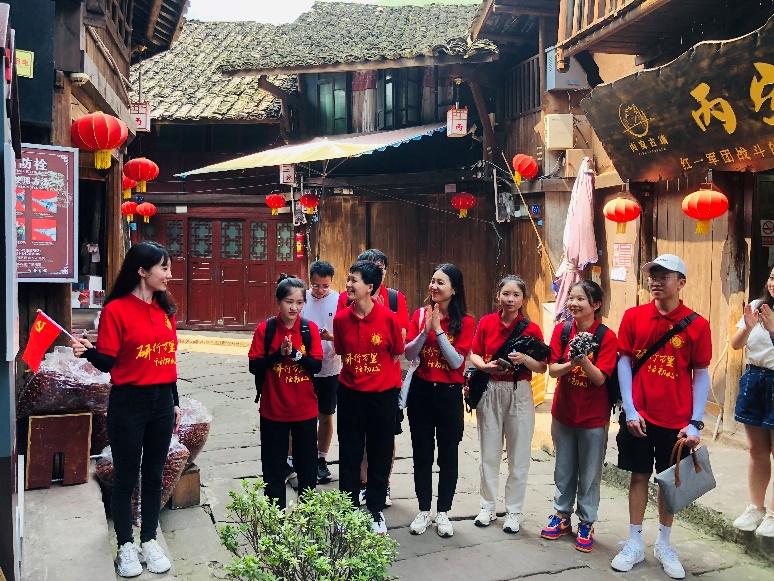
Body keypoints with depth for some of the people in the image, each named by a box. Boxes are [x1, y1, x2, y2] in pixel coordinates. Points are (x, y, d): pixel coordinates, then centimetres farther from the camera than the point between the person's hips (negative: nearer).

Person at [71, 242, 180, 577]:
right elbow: (108, 362, -8)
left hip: (162, 402, 5)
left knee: (154, 475, 13)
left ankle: (149, 541, 26)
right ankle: (126, 546, 22)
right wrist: (88, 352, -29)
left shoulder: (165, 309, 7)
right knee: (126, 477, 7)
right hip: (129, 403, -5)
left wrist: (175, 402, 14)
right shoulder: (116, 310, -10)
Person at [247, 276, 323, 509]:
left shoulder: (310, 329, -3)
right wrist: (279, 353, -21)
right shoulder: (265, 329, -6)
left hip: (305, 409, 1)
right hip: (273, 409, -1)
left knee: (307, 464, 11)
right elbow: (254, 366, -8)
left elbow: (317, 366, -7)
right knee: (273, 465, 9)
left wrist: (294, 353, -22)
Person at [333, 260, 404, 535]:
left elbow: (396, 354, 0)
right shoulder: (341, 319, -5)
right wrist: (355, 374, 2)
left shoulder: (389, 318, -13)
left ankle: (376, 510, 27)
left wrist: (378, 375, 1)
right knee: (349, 455, 10)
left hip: (382, 394, -2)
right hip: (350, 395, 2)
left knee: (380, 455, 10)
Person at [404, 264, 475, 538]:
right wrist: (425, 330, -17)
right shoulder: (420, 315, 1)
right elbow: (408, 354, -4)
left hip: (449, 394, -2)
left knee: (448, 454, 8)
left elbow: (457, 362, -14)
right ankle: (424, 510, 24)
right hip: (421, 391, 2)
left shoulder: (465, 322, -6)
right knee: (422, 453, 10)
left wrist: (439, 330, -18)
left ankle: (443, 513, 22)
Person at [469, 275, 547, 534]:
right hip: (490, 391, 1)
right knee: (489, 453, 10)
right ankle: (487, 506, 25)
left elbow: (542, 367, -1)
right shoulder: (486, 322, 0)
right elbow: (474, 355, 6)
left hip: (519, 394, -1)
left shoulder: (531, 328, -4)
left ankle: (513, 511, 18)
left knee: (519, 456, 5)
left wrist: (525, 359, -20)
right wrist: (486, 366, -14)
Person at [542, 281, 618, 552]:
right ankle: (561, 517, 32)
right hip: (563, 413, 3)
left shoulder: (606, 337, -13)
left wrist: (583, 359, -33)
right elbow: (553, 369, -8)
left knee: (589, 474, 8)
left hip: (593, 417, -3)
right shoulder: (561, 330, -4)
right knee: (564, 471, 17)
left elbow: (600, 378, -16)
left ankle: (586, 524, 23)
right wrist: (571, 363, -28)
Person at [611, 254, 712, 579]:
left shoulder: (697, 325, -5)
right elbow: (624, 362, 1)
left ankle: (664, 545, 27)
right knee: (639, 476, 10)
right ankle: (635, 544, 22)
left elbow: (701, 375, -2)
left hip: (676, 420, 0)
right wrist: (630, 410, -6)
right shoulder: (633, 316, -2)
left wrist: (695, 423, -7)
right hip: (639, 416, 1)